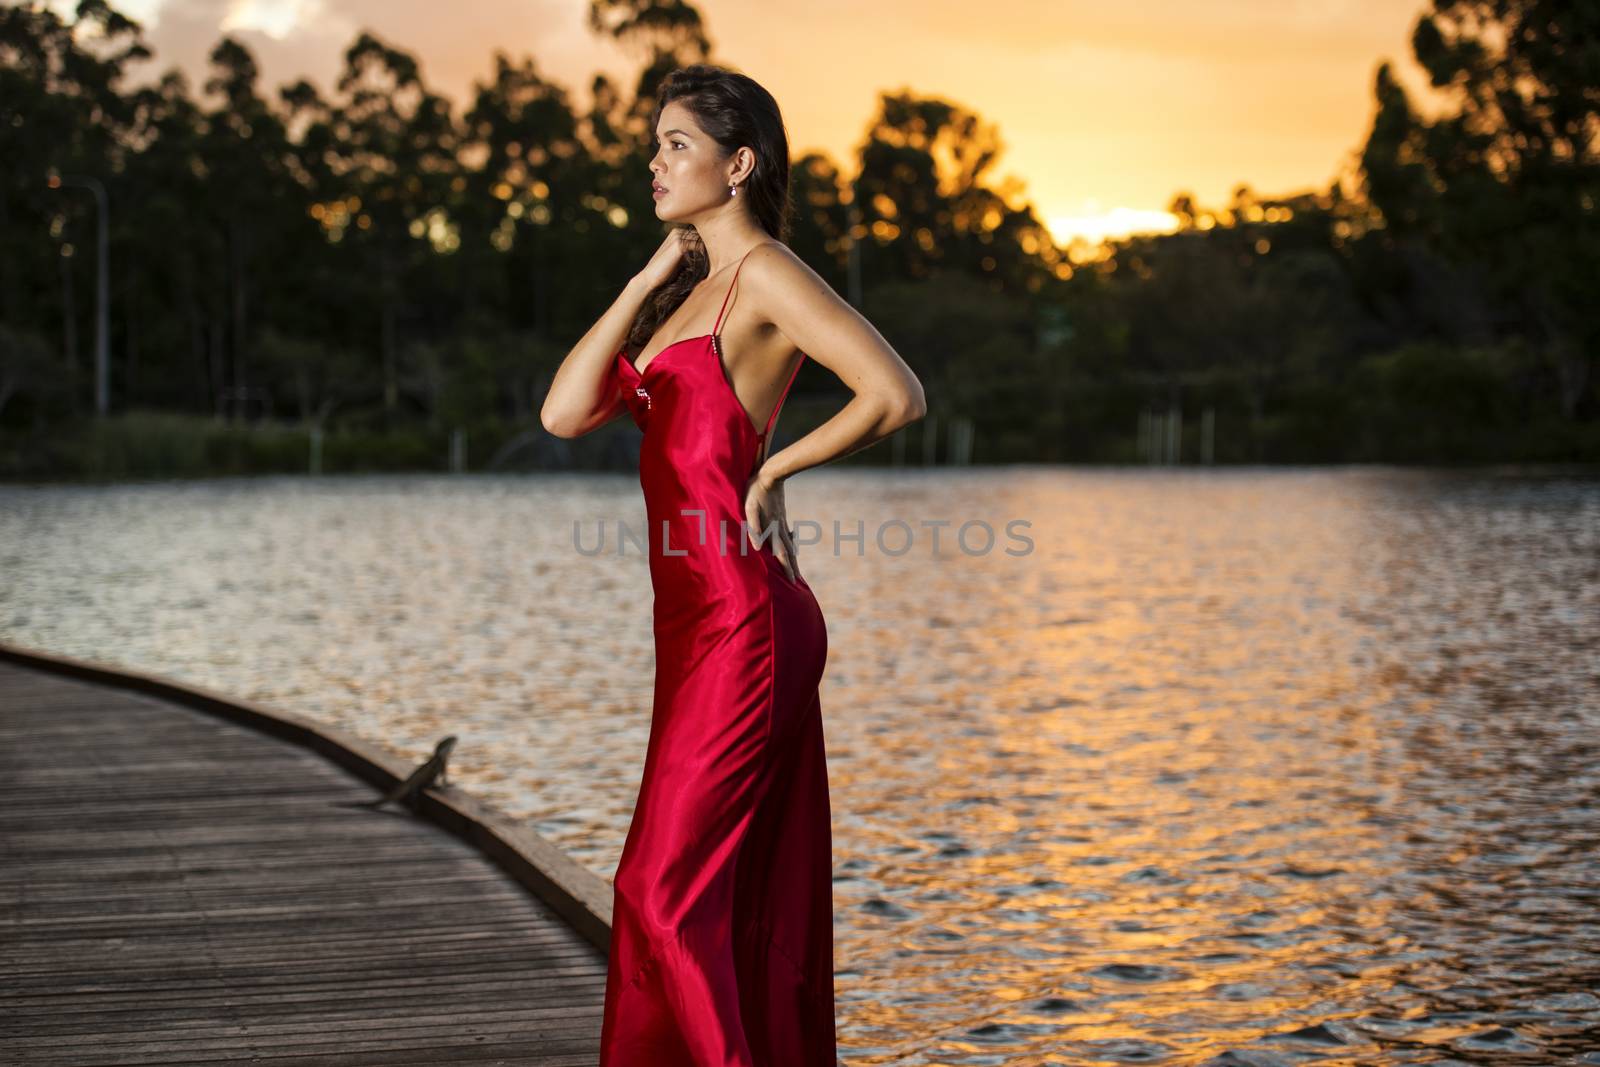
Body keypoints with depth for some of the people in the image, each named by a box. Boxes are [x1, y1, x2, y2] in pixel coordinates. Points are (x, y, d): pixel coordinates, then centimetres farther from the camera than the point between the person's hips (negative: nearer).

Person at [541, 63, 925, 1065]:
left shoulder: (766, 274, -9)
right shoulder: (687, 290, 18)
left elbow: (897, 394, -21)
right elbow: (567, 414, 8)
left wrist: (773, 467, -10)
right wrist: (648, 280, 5)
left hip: (741, 626, -9)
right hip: (705, 626, 9)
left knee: (666, 888, -6)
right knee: (749, 904, 12)